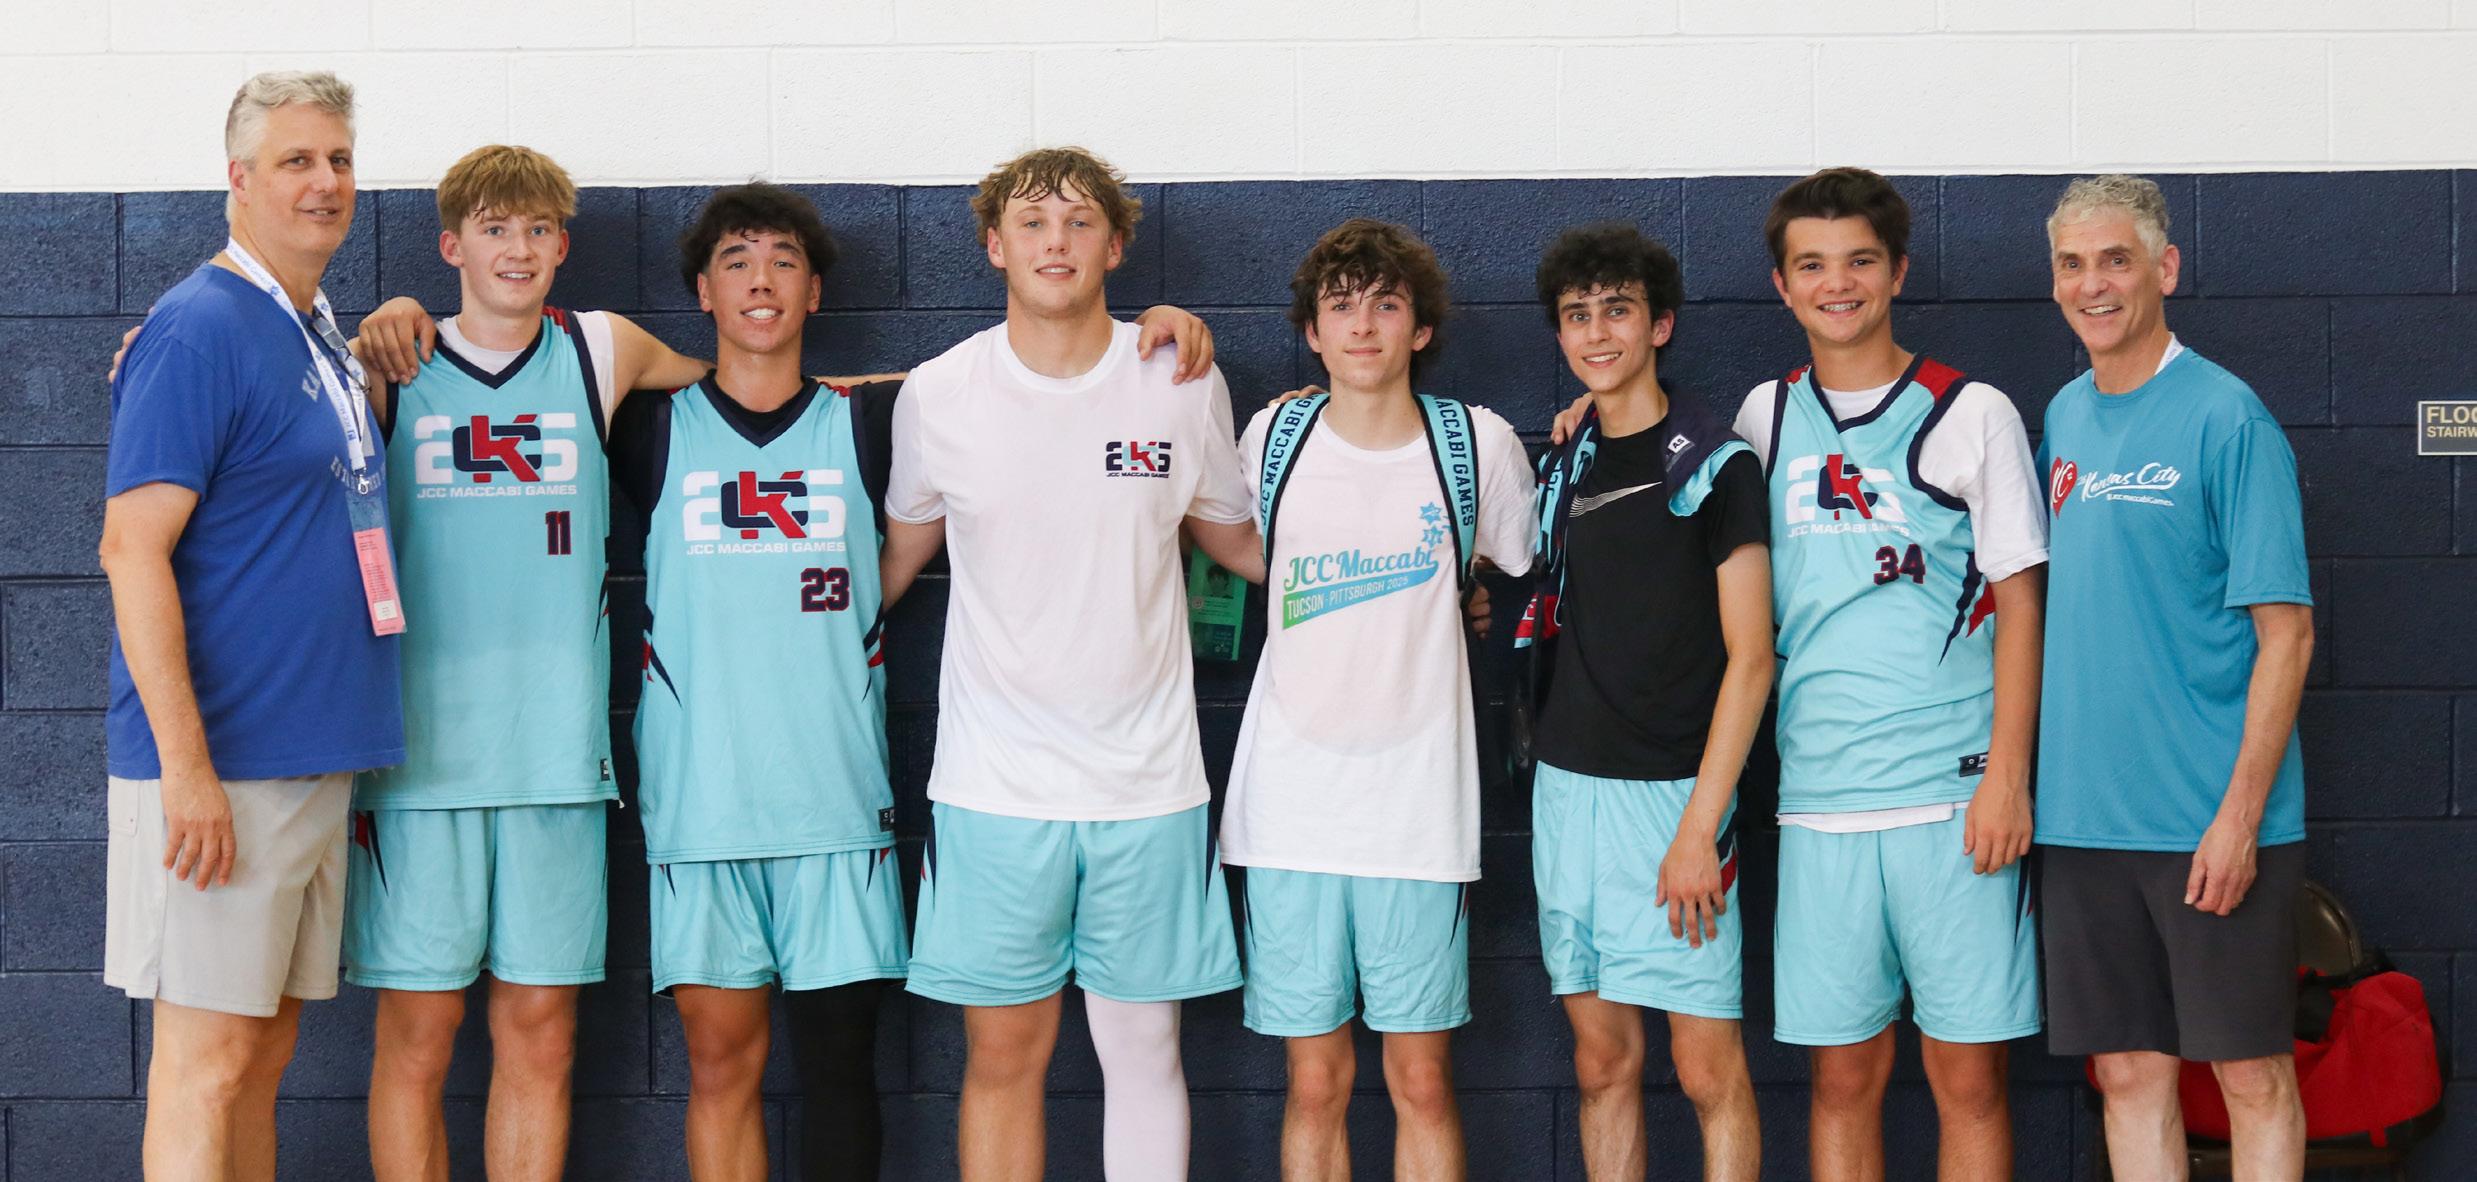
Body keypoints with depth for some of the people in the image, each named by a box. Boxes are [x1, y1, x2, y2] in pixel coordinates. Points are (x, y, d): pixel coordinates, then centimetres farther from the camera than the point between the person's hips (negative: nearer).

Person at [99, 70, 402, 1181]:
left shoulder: (321, 335, 16)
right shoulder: (197, 329, -11)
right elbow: (133, 548, -18)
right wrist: (185, 764, -22)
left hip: (311, 758, 9)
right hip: (217, 768, -9)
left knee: (263, 1053, 13)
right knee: (207, 1058, -7)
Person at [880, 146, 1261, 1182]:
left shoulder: (1183, 386, 1)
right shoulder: (938, 395, 1)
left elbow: (1238, 540, 16)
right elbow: (899, 553, 15)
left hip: (1147, 778, 0)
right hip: (993, 784, 0)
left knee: (1142, 1045, 5)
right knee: (1003, 1055, 3)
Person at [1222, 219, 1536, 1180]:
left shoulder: (1478, 446, -1)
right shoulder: (1271, 439, 2)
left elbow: (1522, 565, 16)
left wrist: (1441, 603, 7)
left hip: (1419, 803, -1)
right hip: (1290, 802, 1)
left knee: (1422, 1081, 3)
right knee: (1316, 1082, 5)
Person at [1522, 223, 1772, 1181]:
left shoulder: (1714, 464, -6)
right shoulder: (1563, 464, 12)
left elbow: (1749, 656, -9)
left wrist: (1699, 825, -16)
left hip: (1671, 792, -5)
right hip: (1567, 787, 5)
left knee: (1708, 1066, -4)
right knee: (1602, 1060, 9)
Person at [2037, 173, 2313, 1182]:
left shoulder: (2226, 418, -9)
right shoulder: (2065, 418, 11)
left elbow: (2285, 633, -11)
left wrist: (2240, 810, -17)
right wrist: (2030, 780, 10)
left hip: (2213, 823, -6)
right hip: (2084, 821, 6)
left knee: (2252, 1075, 1)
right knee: (2129, 1073, 9)